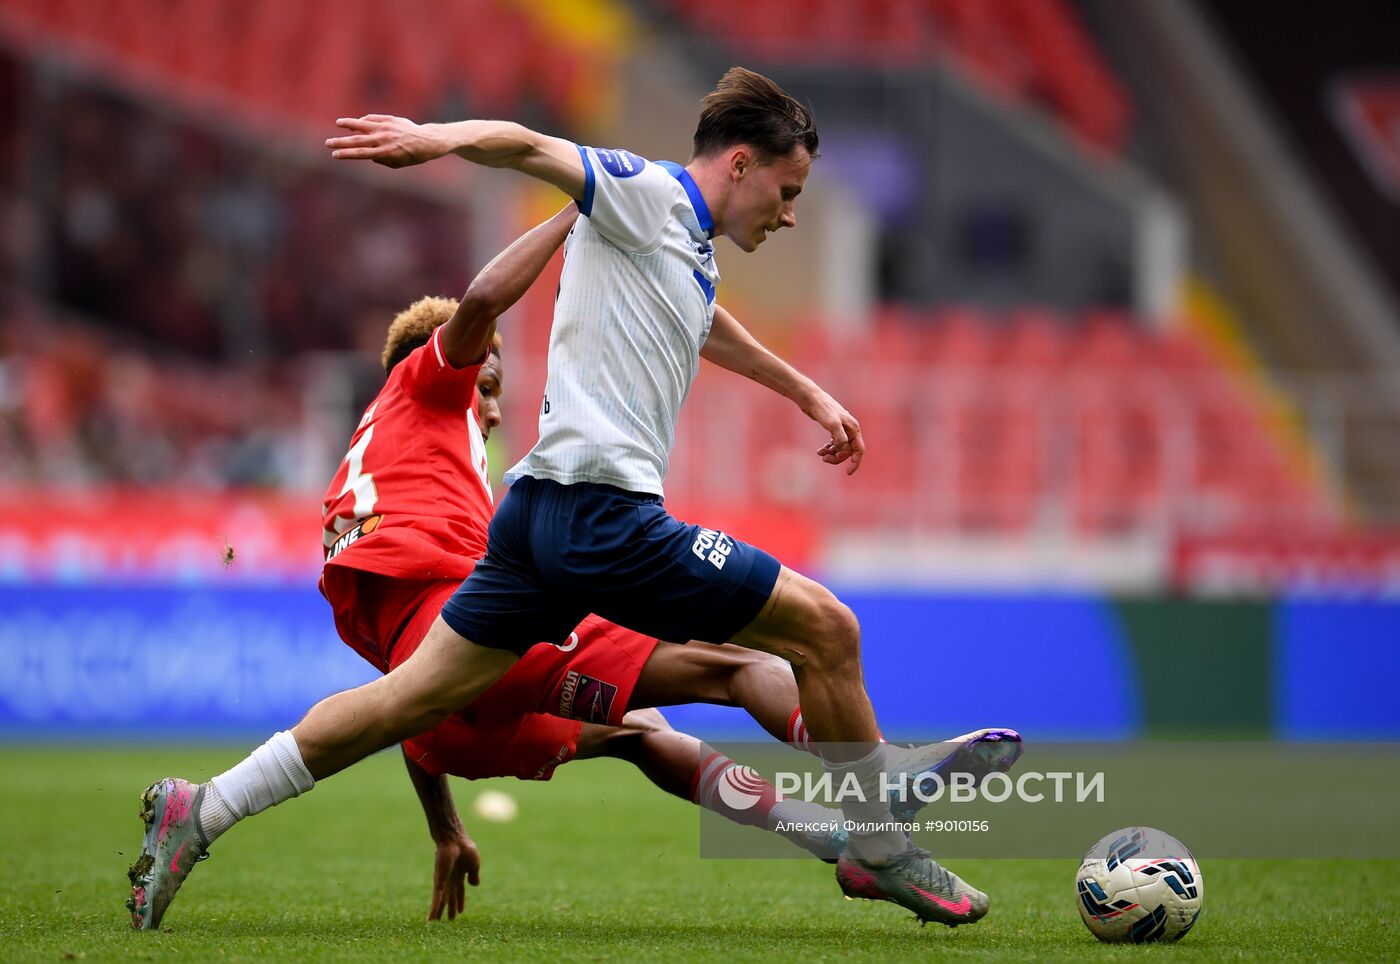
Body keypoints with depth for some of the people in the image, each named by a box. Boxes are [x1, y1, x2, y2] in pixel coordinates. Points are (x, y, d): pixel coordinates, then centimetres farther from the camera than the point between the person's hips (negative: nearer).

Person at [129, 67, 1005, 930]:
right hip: (603, 510, -10)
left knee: (415, 694, 9)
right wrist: (441, 138, -41)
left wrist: (807, 392, 59)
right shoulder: (648, 194, -5)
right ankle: (880, 850, 8)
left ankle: (201, 812, 7)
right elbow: (531, 148, -20)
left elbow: (709, 330, 45)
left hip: (546, 506, 10)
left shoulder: (692, 250, 22)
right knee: (827, 630, -3)